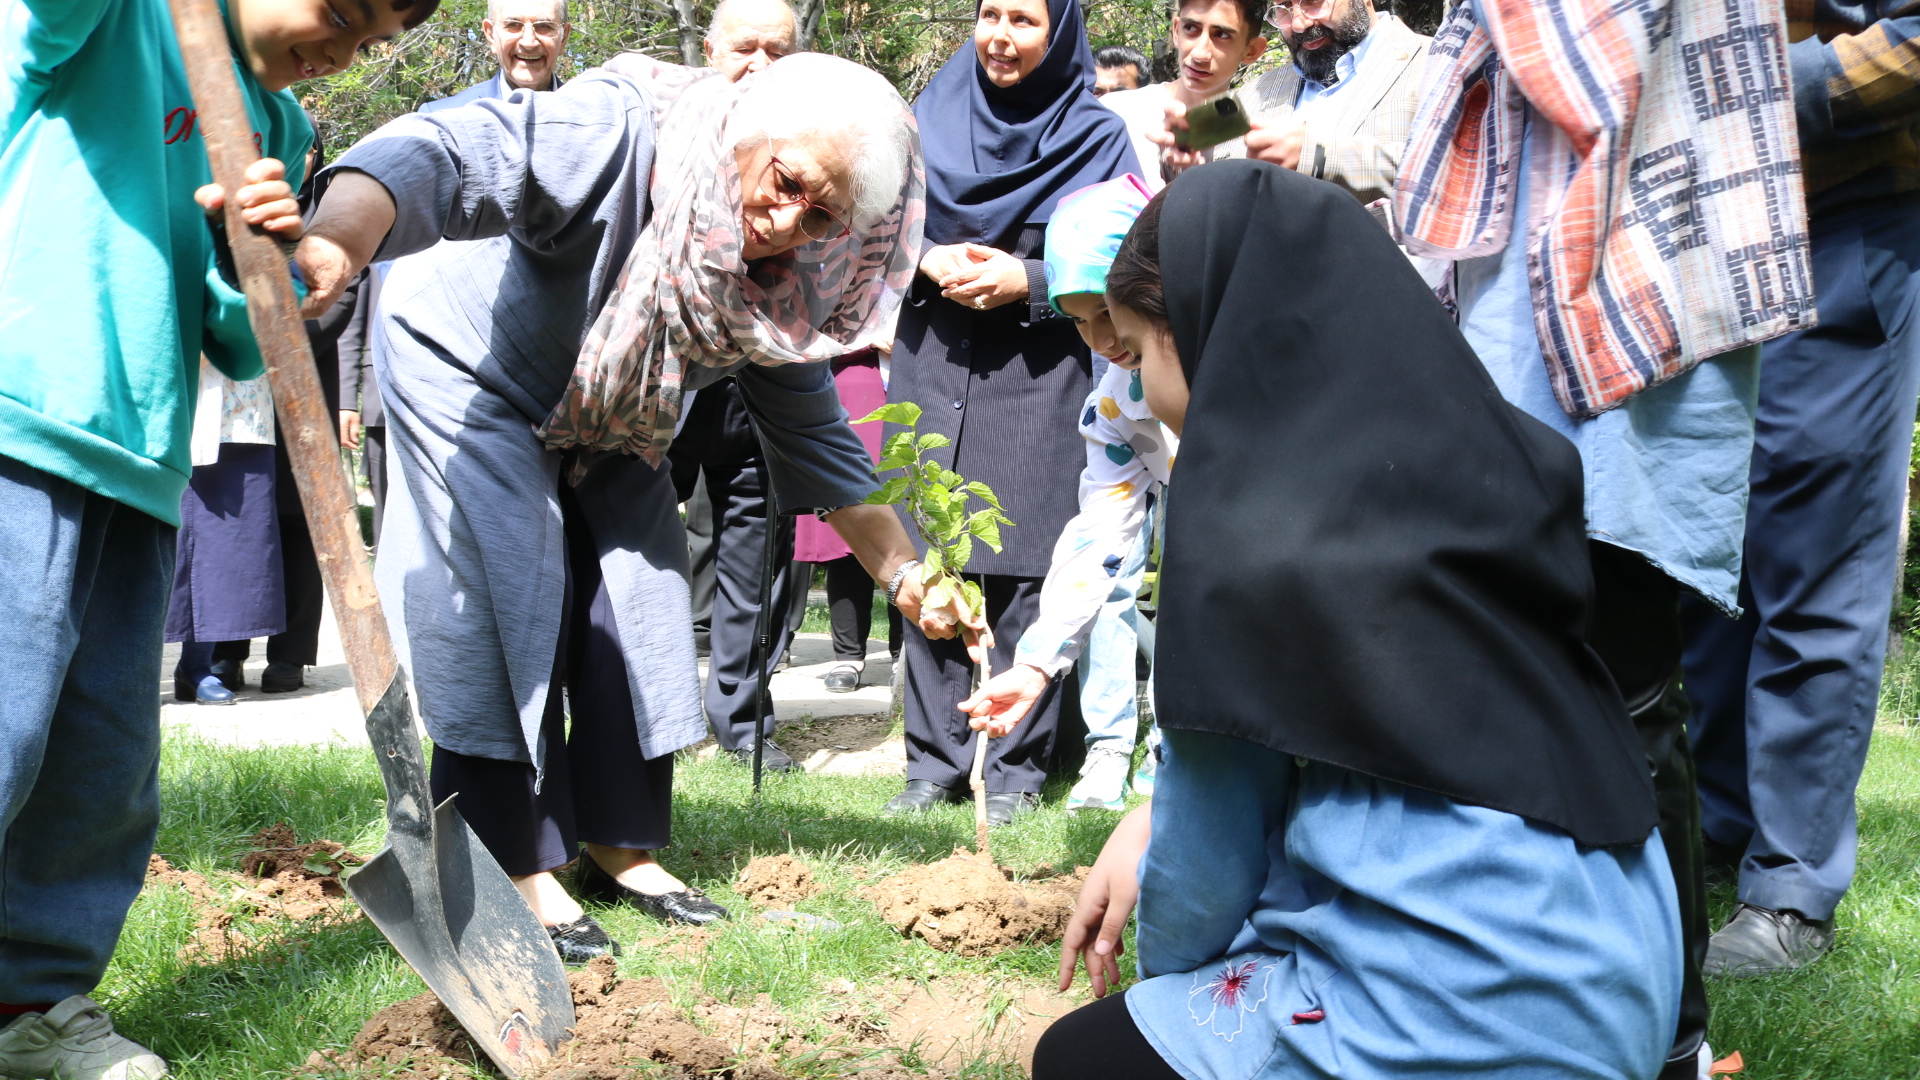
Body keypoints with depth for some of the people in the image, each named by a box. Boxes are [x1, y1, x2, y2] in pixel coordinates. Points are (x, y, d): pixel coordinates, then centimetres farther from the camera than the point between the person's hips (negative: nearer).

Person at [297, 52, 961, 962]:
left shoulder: (777, 288, -17)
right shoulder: (618, 135, -39)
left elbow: (815, 440, -5)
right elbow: (450, 158, -56)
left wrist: (905, 577, -11)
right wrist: (337, 239, -77)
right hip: (468, 370, -6)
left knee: (641, 595, 3)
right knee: (505, 599, -15)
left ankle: (621, 846, 15)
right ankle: (513, 868, -9)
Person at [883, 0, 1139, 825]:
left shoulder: (1094, 139, 3)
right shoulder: (930, 117, 11)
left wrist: (1024, 281, -14)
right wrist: (931, 262, -8)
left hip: (1038, 379, -3)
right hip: (930, 373, 3)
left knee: (1022, 572, -6)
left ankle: (1015, 769, 2)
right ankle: (934, 760, 10)